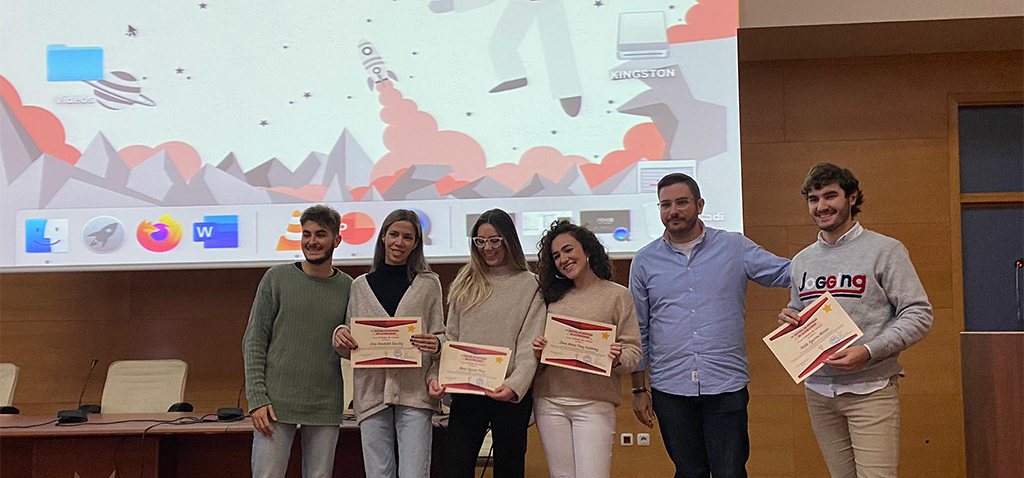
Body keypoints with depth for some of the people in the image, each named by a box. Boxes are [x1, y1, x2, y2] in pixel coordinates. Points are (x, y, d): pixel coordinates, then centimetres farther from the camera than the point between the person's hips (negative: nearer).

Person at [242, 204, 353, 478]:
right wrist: (257, 399, -8)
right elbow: (253, 343, 1)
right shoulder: (277, 278, 2)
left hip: (326, 407, 2)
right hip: (276, 403, -2)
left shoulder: (348, 287, 8)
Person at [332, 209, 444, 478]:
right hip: (372, 393, 2)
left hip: (414, 393, -2)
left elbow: (440, 337, 10)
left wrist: (436, 346, -13)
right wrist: (340, 336, -7)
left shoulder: (428, 284, 9)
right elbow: (349, 350, 15)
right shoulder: (360, 286, 13)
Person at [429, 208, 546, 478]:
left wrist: (515, 385, -23)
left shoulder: (529, 285, 0)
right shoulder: (465, 283, 11)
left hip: (511, 394, -2)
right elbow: (450, 338, 10)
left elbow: (530, 347, -7)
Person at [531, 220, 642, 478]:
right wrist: (538, 351, -7)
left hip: (594, 403, -3)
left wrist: (617, 360, -22)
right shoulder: (554, 298, 12)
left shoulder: (617, 295, 2)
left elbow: (633, 352, -1)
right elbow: (542, 345, 15)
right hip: (549, 401, 4)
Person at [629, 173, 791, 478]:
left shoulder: (735, 248, 4)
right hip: (669, 389, 2)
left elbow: (788, 272, 4)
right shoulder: (645, 261, 7)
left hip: (726, 386, -1)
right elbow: (639, 330, 12)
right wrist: (639, 388, 10)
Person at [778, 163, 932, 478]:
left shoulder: (884, 250, -3)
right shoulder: (802, 261, 13)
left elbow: (919, 315, -8)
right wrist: (789, 320, 0)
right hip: (818, 390, 5)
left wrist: (869, 351, -20)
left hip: (870, 389, -5)